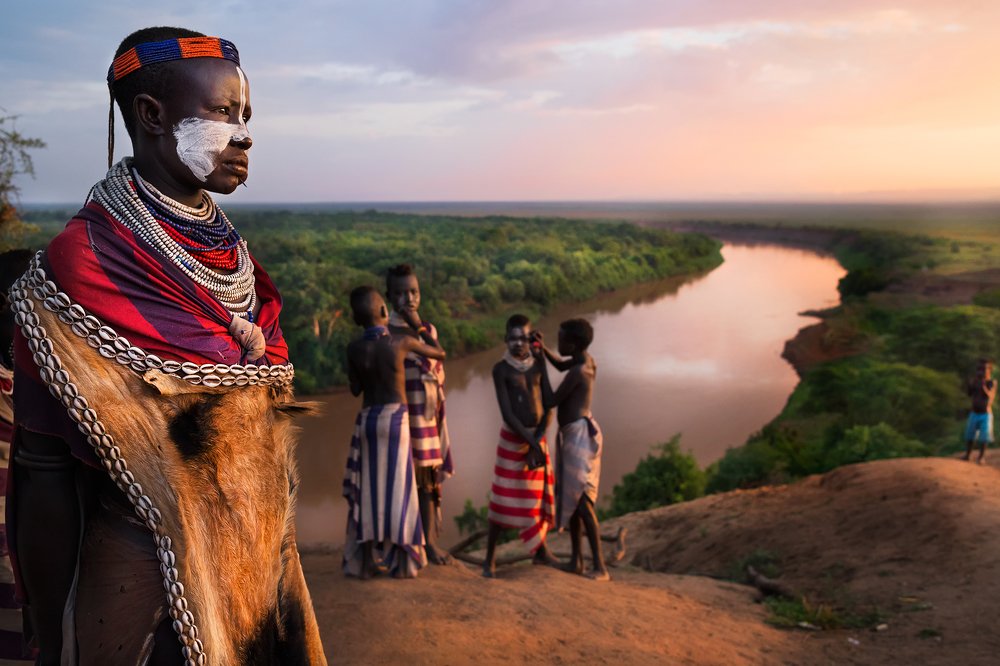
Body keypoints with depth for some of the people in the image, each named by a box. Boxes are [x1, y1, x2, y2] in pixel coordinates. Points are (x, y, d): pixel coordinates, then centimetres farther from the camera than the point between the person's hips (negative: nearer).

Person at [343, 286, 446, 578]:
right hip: (396, 418, -2)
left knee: (367, 490, 9)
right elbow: (439, 353, 8)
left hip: (367, 419, 2)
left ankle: (364, 560, 13)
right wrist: (434, 360, 29)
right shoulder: (402, 342, -9)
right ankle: (401, 560, 8)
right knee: (397, 489, 4)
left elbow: (355, 389, 7)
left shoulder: (354, 349, -5)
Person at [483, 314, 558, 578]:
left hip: (538, 437, 4)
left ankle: (541, 551, 29)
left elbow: (548, 407, -1)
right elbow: (507, 413, -15)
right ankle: (490, 558, 8)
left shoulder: (538, 364, 2)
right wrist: (531, 442, -19)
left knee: (540, 496, 12)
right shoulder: (501, 369, -10)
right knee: (503, 499, -2)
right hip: (512, 439, -4)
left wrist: (537, 442, -11)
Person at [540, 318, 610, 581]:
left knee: (582, 502, -11)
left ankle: (600, 568, -8)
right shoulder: (588, 361, 8)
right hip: (573, 435, 10)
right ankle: (576, 559, 22)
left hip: (579, 434, -10)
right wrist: (542, 348, 15)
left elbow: (550, 402, -12)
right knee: (570, 498, 13)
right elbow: (561, 365, 30)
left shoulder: (577, 372, -19)